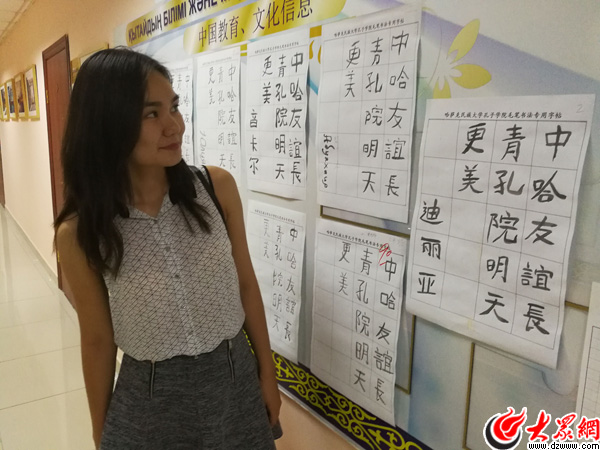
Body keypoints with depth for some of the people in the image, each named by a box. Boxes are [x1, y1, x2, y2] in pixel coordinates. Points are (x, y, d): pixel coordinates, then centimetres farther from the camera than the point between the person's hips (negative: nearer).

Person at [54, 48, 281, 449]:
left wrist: (267, 373, 4)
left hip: (235, 380, 1)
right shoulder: (79, 233, -14)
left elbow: (246, 283, -3)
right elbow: (98, 340, -4)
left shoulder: (217, 186, -13)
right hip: (149, 400, -1)